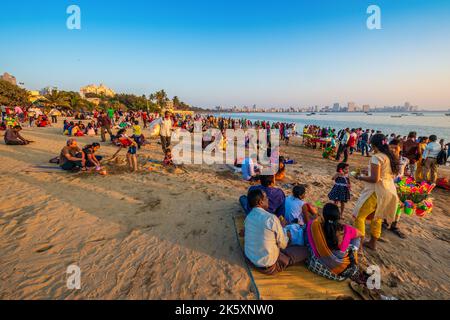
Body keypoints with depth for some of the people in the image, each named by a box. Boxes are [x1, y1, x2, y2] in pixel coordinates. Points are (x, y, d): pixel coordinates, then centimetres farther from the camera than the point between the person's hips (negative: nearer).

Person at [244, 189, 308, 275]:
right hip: (268, 265, -7)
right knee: (304, 250, 5)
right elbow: (283, 244, -13)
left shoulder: (248, 217, -3)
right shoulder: (271, 218, -26)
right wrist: (287, 236, 8)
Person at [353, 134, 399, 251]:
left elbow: (375, 179, -23)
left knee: (359, 216, 1)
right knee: (376, 217, 21)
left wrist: (360, 177, -8)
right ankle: (373, 243, 34)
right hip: (389, 190, 9)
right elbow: (392, 175, 18)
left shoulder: (376, 157, -18)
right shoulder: (390, 157, 9)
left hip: (378, 191, -9)